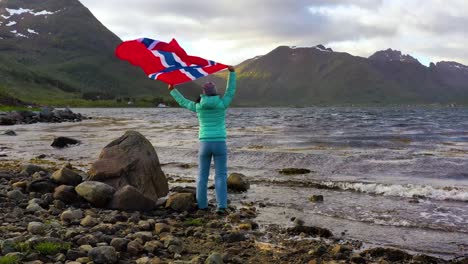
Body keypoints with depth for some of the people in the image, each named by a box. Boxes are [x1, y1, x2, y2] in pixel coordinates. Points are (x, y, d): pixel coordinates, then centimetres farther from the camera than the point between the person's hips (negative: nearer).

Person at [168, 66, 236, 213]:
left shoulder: (198, 106, 0)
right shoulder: (221, 105, -6)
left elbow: (183, 102, 17)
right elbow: (231, 91, 8)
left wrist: (172, 90, 32)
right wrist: (232, 73, 12)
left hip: (204, 144, 1)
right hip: (220, 144, -1)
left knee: (202, 175, 14)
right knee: (220, 176, 2)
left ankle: (202, 204, 19)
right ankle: (221, 206, -9)